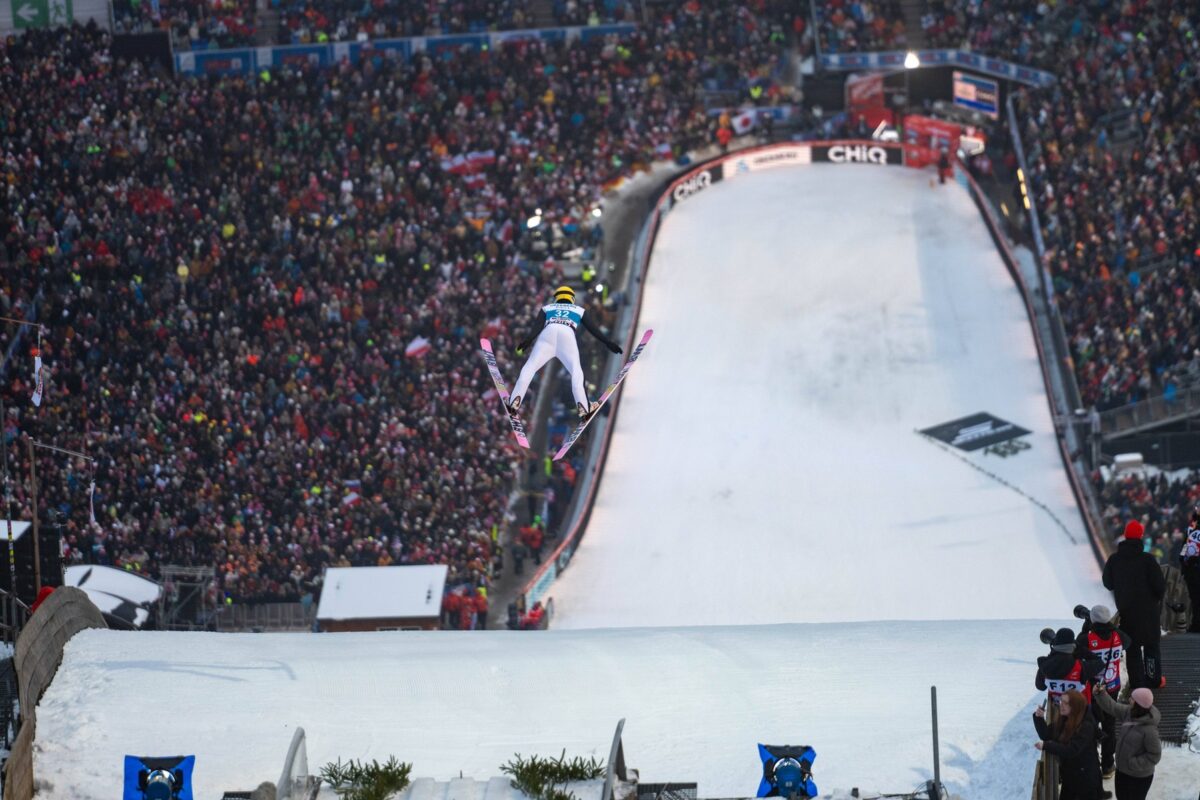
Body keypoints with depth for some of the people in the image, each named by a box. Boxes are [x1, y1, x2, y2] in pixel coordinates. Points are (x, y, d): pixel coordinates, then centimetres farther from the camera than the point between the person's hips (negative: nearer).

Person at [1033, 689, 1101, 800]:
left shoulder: (1086, 726, -24)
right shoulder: (1063, 721, 2)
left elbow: (1072, 750, -29)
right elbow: (1047, 736, 4)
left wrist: (1046, 746, -27)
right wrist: (1039, 718, -11)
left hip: (1086, 778, -8)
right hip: (1069, 775, 8)